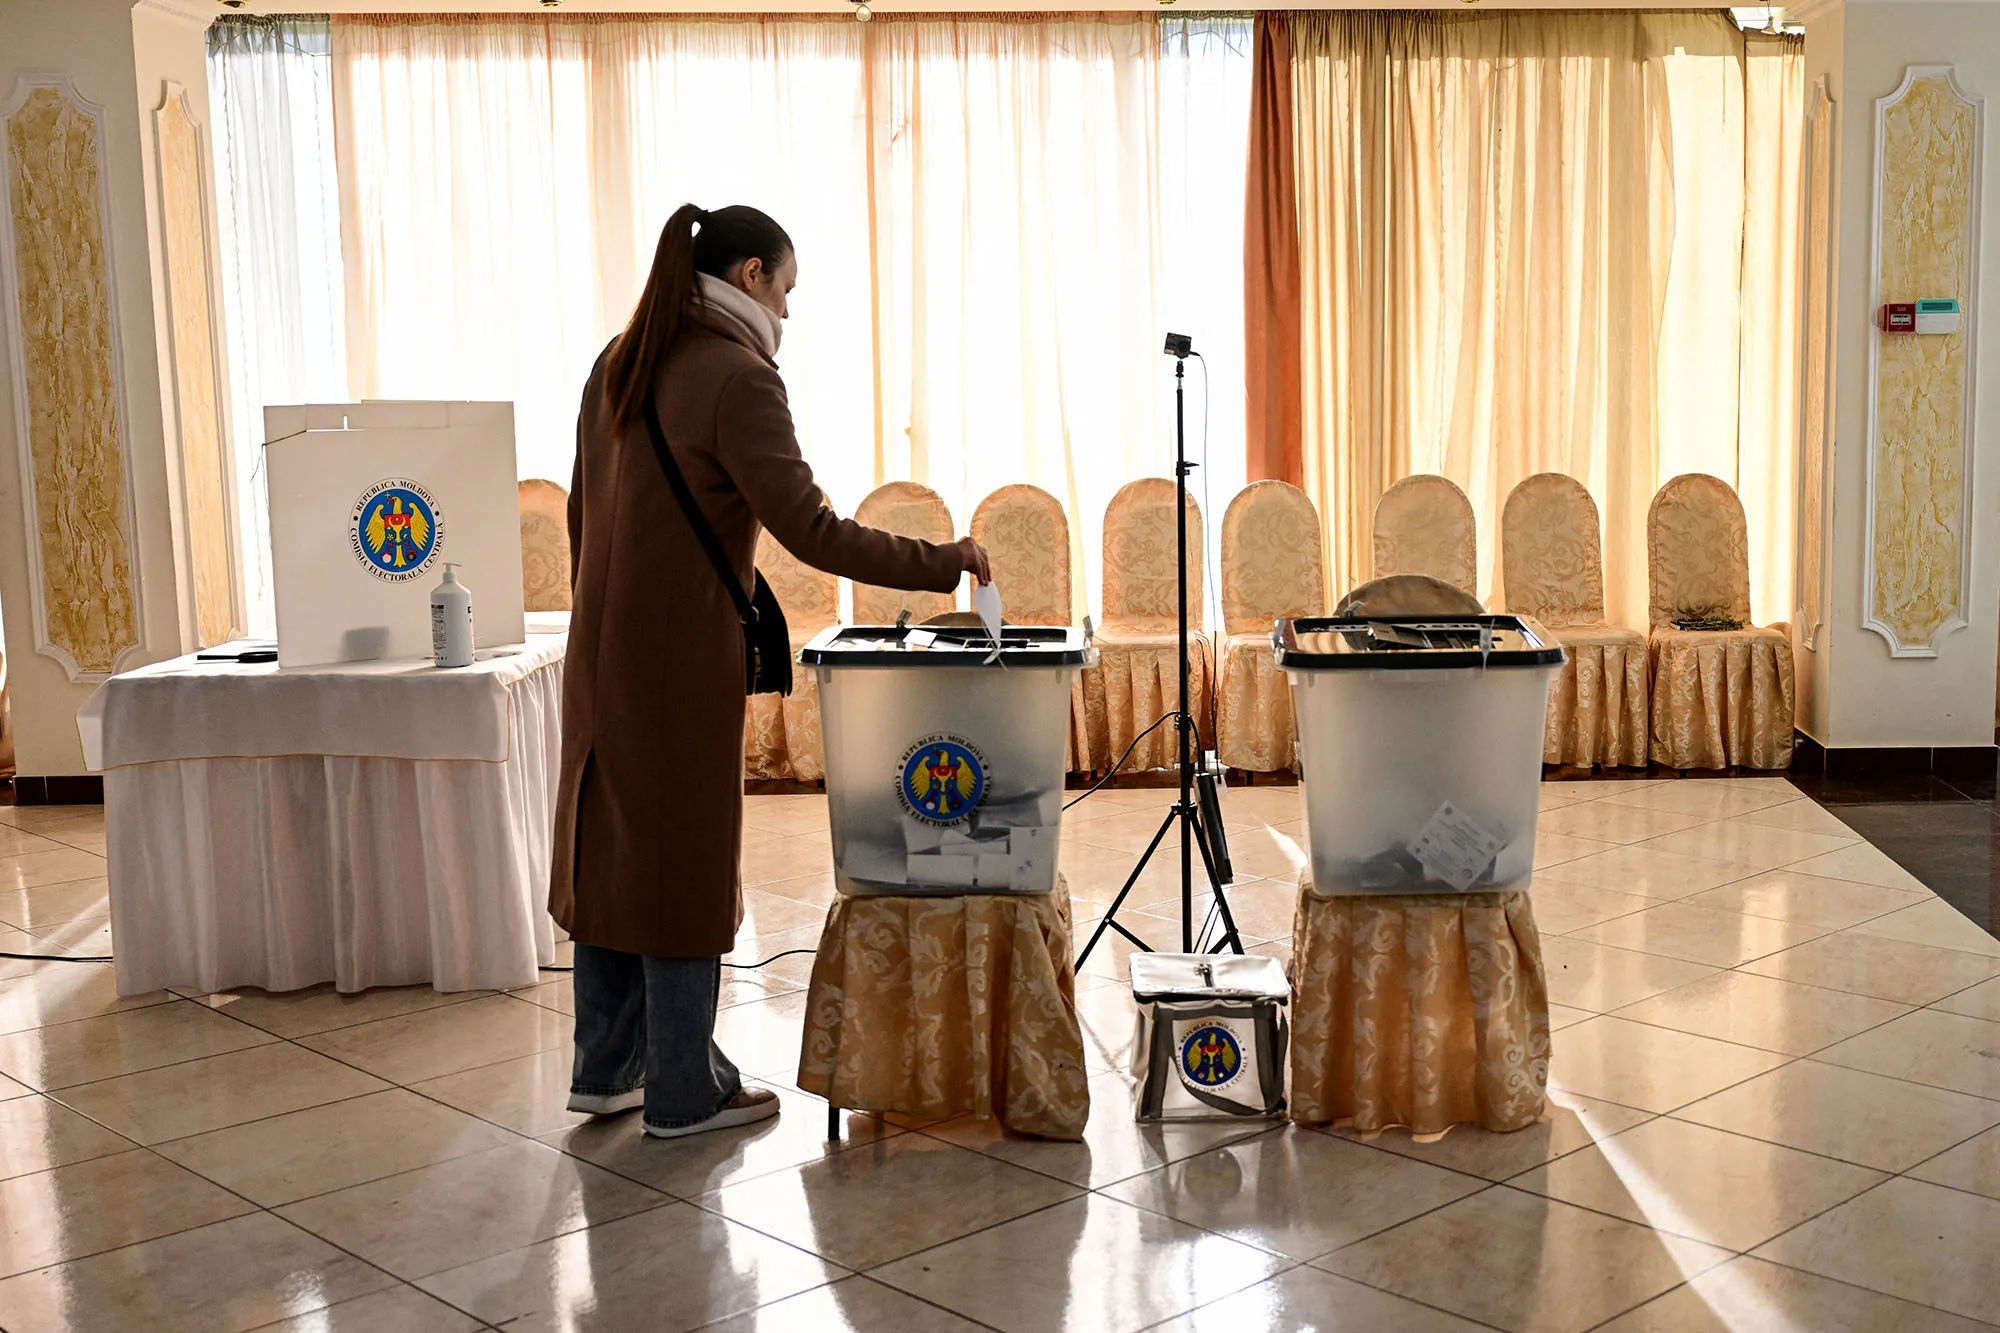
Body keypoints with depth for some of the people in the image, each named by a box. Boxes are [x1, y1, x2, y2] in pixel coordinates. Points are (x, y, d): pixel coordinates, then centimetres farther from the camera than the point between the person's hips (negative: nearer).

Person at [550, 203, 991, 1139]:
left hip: (604, 651, 8)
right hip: (683, 659, -8)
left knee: (610, 850, 15)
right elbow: (810, 532, -23)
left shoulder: (620, 365, 10)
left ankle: (606, 1068, 26)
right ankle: (684, 1093, 13)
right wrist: (942, 561, -16)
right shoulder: (736, 379, -15)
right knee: (685, 861, 2)